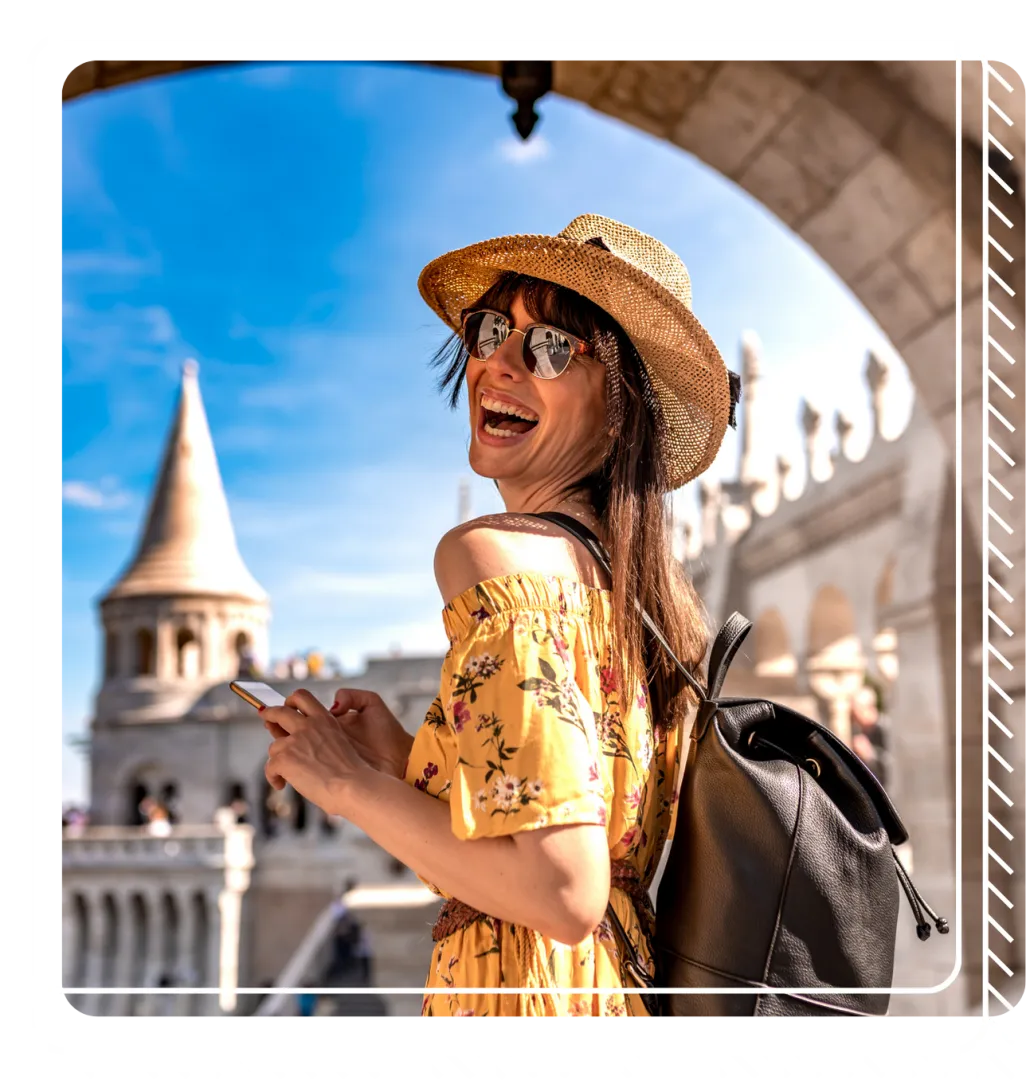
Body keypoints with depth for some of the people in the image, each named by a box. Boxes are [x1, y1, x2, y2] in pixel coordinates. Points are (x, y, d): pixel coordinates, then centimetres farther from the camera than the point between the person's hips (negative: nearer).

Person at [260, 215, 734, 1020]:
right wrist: (407, 764, 8)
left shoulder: (497, 553, -18)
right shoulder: (646, 576, 5)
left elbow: (564, 894, -25)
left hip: (521, 996, -7)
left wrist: (351, 784, -14)